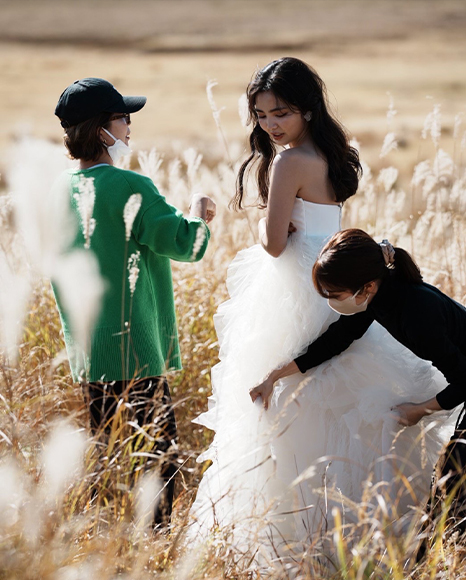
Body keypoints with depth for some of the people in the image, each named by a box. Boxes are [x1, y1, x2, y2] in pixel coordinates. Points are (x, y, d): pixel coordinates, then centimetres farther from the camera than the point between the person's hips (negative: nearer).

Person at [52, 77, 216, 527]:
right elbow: (186, 244, -19)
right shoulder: (131, 188, -16)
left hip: (87, 353, 8)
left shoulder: (60, 190, 9)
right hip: (133, 350, -8)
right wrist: (198, 211, 0)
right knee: (158, 454, -3)